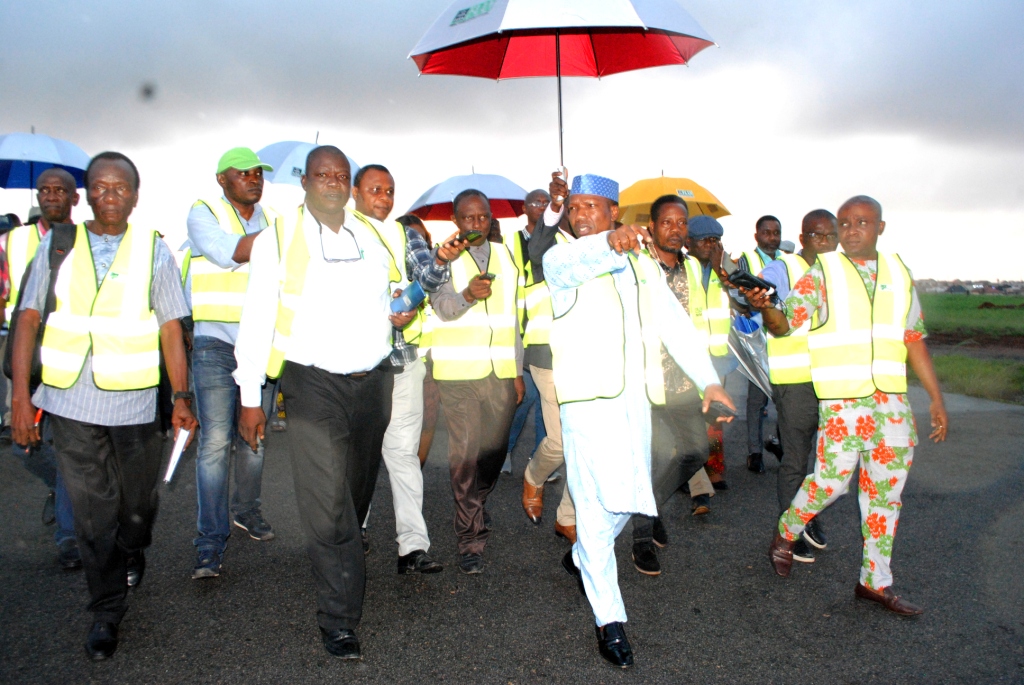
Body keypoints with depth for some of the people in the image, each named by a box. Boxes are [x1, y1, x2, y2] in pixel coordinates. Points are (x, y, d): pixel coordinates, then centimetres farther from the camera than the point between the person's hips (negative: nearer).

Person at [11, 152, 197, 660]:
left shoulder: (152, 249, 3)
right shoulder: (57, 246, 4)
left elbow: (170, 329, 1)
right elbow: (29, 319, 1)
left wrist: (182, 397, -2)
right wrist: (21, 396, -6)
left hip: (134, 402, 0)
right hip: (70, 401, 0)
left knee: (137, 500, 14)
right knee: (91, 512, 6)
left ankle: (132, 551, 47)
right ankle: (107, 610, 22)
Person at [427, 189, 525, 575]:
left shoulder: (504, 256, 16)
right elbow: (440, 307, -12)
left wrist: (518, 371, 15)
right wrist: (466, 295, -34)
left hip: (501, 373, 4)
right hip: (459, 372, -4)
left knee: (495, 451, 11)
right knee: (465, 454, -7)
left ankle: (475, 506, 37)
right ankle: (471, 540, 2)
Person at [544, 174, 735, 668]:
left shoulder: (642, 264, 17)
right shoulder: (560, 261, 0)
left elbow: (674, 322, 16)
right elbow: (578, 260, -26)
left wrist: (708, 380, 7)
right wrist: (612, 241, -48)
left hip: (636, 395, 6)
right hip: (588, 395, -5)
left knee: (627, 498, 13)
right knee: (597, 503, -10)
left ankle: (581, 557, 41)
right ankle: (609, 620, 1)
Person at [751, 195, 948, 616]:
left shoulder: (898, 274, 11)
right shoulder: (822, 274, -1)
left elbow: (914, 340, 14)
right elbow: (785, 322, -13)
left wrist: (937, 399, 12)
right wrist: (765, 308, -36)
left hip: (891, 400, 5)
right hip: (841, 399, -4)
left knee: (886, 489, 7)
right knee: (832, 479, -8)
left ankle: (875, 581, 20)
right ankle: (785, 534, 21)